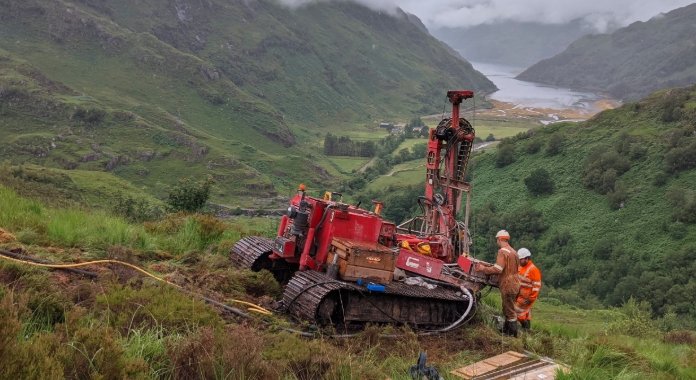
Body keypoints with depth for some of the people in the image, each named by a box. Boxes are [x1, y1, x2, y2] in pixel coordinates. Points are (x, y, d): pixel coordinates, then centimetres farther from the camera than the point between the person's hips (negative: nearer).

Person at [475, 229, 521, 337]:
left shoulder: (503, 251, -15)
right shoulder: (513, 252, 14)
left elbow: (498, 269, -23)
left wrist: (483, 269, -12)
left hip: (508, 286, -10)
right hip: (514, 284, 10)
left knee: (509, 311, -2)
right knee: (508, 309, 19)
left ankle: (513, 334, 3)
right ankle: (505, 331, 29)